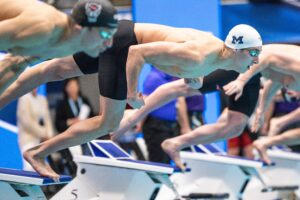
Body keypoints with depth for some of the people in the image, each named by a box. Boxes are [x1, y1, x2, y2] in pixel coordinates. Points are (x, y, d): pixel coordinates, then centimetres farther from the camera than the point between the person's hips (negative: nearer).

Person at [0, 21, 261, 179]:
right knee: (109, 123, -6)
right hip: (123, 43, -9)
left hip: (127, 34, 9)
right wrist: (132, 91, -24)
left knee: (58, 70, 16)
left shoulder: (215, 42, -1)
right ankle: (38, 153, 0)